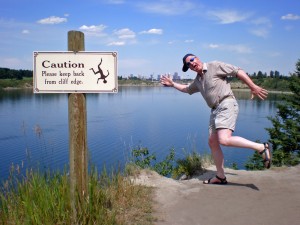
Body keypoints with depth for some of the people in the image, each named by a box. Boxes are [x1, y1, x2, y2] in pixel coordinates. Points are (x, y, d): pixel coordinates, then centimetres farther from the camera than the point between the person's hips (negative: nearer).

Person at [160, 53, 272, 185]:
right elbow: (187, 89, 43)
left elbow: (238, 72, -4)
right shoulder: (197, 80, 22)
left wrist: (253, 87, -10)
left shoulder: (215, 66, -1)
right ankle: (220, 177, 14)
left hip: (226, 105, -9)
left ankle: (261, 147, -15)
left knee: (224, 140, -25)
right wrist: (172, 84, 36)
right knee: (212, 142, 6)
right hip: (215, 110, 9)